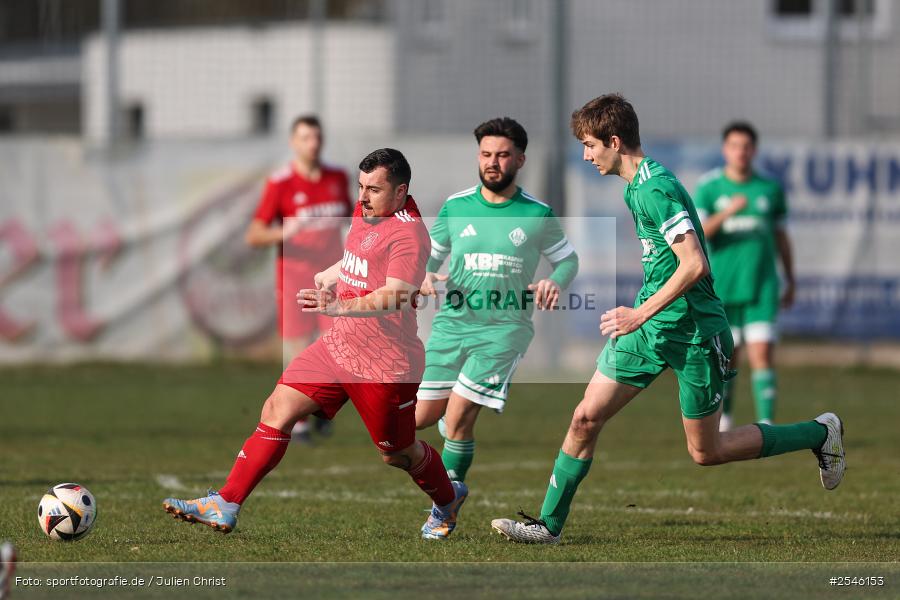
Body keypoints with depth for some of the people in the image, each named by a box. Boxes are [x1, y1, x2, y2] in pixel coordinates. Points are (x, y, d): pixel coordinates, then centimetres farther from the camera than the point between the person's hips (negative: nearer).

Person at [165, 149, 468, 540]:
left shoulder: (407, 234, -21)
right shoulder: (365, 214, 6)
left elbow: (395, 296, -33)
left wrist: (340, 306, -46)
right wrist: (328, 277, 38)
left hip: (385, 364, -8)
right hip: (337, 346, 8)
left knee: (397, 453, 9)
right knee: (277, 410, -3)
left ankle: (447, 499, 42)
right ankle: (224, 507, -2)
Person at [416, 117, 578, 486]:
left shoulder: (538, 215, -1)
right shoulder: (456, 207, 5)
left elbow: (567, 260, 12)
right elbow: (430, 254, 16)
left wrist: (555, 282, -10)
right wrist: (425, 275, -7)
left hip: (505, 327, -3)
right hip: (453, 321, 3)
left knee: (458, 418, -15)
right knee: (421, 418, -1)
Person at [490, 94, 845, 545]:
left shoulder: (656, 189, -21)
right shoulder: (636, 185, 9)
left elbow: (695, 265, -27)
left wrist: (640, 314, -24)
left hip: (694, 334, -9)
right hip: (648, 327, 9)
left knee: (705, 452, 3)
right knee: (586, 417, 0)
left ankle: (821, 433, 19)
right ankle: (549, 524, 7)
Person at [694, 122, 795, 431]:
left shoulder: (770, 189, 5)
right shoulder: (708, 188, 0)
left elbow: (781, 237, 15)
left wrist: (790, 280, 17)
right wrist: (727, 212, -24)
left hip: (762, 289, 0)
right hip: (723, 288, 0)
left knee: (762, 355, -11)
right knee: (726, 358, 8)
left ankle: (767, 426, -14)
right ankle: (723, 421, 27)